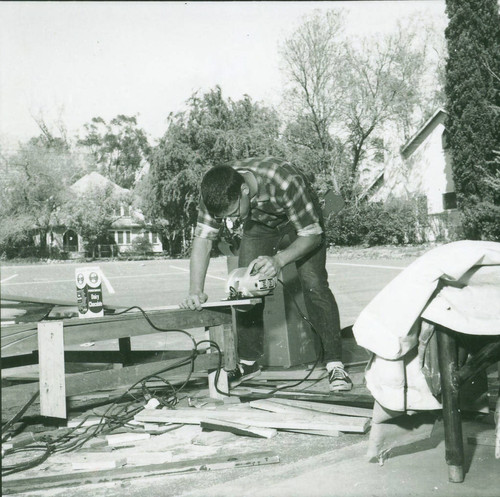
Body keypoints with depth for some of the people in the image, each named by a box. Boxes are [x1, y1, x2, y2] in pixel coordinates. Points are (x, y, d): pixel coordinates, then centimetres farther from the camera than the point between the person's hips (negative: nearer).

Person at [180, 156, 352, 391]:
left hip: (302, 221, -4)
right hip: (259, 227, 4)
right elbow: (202, 239, -26)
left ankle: (335, 364, -14)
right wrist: (195, 291, -37)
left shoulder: (284, 182, -41)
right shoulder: (218, 192, -29)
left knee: (313, 284, -20)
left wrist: (279, 260, -47)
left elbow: (312, 234, -32)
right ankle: (249, 362, 10)